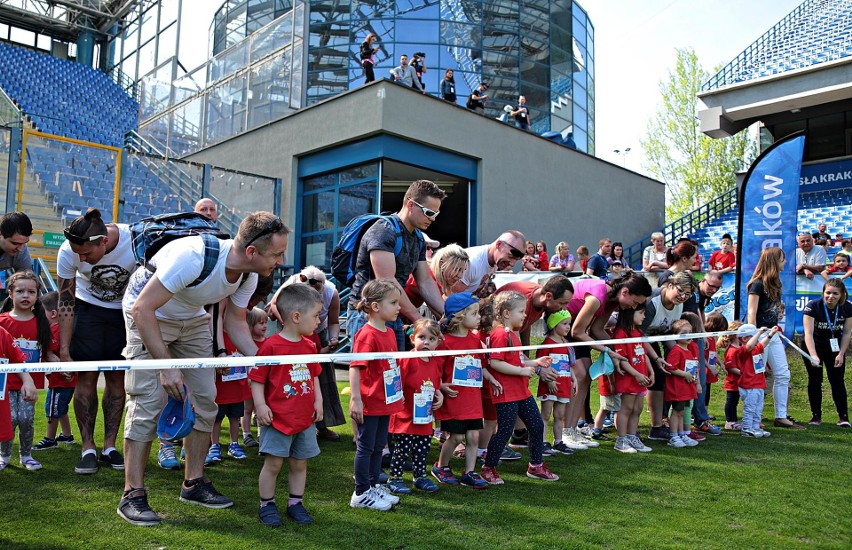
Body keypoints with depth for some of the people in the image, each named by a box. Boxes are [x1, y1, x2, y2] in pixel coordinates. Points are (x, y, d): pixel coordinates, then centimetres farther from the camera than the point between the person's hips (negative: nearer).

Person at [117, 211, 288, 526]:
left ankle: (194, 483, 16)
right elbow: (142, 308, -34)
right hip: (147, 314, -6)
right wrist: (167, 365, -36)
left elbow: (235, 323, -3)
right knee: (148, 401, -13)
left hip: (193, 319, 7)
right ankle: (132, 495, -2)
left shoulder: (249, 276, -16)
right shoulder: (194, 257, -38)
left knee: (205, 399, 3)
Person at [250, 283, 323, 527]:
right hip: (277, 418, -6)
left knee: (299, 463, 13)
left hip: (305, 418, 6)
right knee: (273, 463, 3)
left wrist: (318, 401, 10)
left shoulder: (309, 346, 7)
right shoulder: (271, 346, -14)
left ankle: (295, 504, 27)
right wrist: (260, 405, -17)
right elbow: (256, 378, -11)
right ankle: (267, 505, 21)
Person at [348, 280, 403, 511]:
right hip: (369, 403, -9)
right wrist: (356, 399, -28)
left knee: (378, 446, 19)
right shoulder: (367, 335, -20)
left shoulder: (389, 332, 9)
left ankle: (374, 487, 34)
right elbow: (355, 367, -23)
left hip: (385, 402, 9)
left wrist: (399, 392, 22)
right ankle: (361, 494, 18)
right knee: (366, 447, 5)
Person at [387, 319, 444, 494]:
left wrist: (439, 396, 3)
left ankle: (420, 477, 33)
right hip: (406, 416, -6)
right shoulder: (407, 360, -16)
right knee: (402, 449, 2)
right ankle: (394, 478, 18)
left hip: (426, 417, 6)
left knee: (422, 450, 17)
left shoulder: (436, 362, 6)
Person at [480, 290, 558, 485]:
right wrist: (522, 370, -22)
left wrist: (536, 362, 13)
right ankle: (488, 469, 14)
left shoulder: (513, 334, 17)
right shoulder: (500, 334, -17)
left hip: (522, 392, 10)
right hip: (506, 394, -10)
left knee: (537, 425, 13)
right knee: (504, 431, -2)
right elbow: (494, 363, -25)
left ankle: (536, 466, 27)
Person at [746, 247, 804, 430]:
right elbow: (751, 313, -15)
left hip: (773, 334, 9)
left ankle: (781, 417, 14)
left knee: (783, 375, 8)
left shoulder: (774, 284, 13)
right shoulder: (757, 284, -12)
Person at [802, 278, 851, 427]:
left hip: (835, 348, 2)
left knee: (837, 381, -1)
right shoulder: (813, 306, -23)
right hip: (814, 347, -2)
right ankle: (816, 416, 8)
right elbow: (808, 333, -28)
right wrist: (813, 356, -38)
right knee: (815, 380, 0)